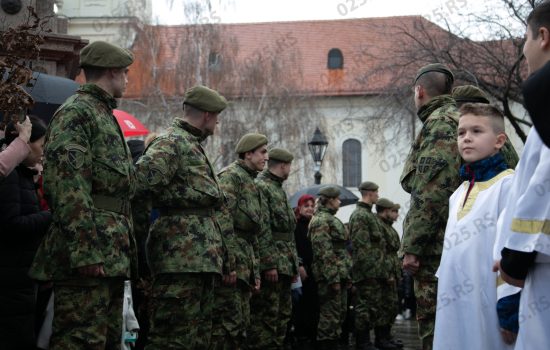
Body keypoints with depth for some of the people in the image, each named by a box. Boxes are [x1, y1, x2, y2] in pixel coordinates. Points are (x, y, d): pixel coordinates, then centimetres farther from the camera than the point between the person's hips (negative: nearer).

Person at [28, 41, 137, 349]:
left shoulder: (106, 116, 24)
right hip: (91, 251, -10)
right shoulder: (76, 112, -8)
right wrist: (85, 251, -24)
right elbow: (67, 186, -18)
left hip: (112, 257, 10)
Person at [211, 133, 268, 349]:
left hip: (244, 266, 10)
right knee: (228, 323, -12)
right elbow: (223, 220, -19)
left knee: (242, 324, 10)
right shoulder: (231, 176, -7)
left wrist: (256, 272, 22)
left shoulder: (251, 183, 23)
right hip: (232, 262, -10)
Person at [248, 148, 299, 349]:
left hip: (285, 264, 10)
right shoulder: (260, 187, -9)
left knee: (283, 314, 12)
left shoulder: (279, 189, 21)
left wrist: (294, 265, 21)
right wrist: (269, 264, -23)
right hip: (272, 264, -10)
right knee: (266, 315, -10)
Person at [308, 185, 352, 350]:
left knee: (340, 313, 13)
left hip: (340, 275, 10)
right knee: (330, 314, -9)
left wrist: (346, 276, 21)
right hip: (330, 276, -10)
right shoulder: (320, 220, -11)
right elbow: (324, 252, -18)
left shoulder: (331, 219, 21)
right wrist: (334, 278, -22)